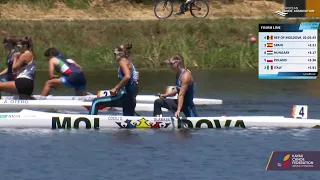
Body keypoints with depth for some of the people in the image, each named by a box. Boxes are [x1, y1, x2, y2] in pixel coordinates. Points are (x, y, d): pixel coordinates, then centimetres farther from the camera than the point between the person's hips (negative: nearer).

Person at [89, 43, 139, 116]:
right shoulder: (129, 63, 22)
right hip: (131, 99, 9)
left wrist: (116, 88, -19)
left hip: (125, 96, -9)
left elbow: (127, 76, -23)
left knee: (96, 102, -5)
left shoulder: (123, 61, -5)